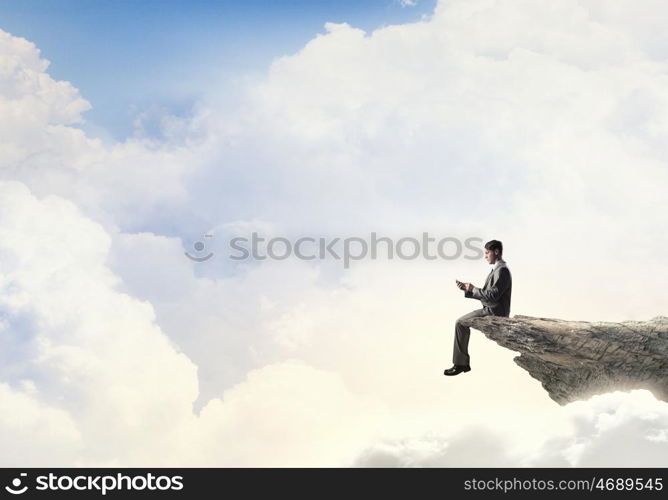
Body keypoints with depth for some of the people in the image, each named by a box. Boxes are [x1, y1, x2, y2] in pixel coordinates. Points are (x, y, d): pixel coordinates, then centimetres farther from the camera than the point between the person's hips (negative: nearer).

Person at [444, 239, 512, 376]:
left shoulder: (502, 270, -16)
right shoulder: (497, 270, 17)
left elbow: (493, 295, -23)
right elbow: (485, 294, 17)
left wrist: (473, 289, -11)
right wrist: (466, 289, 6)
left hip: (495, 313, -10)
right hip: (490, 310, 10)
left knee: (460, 323, -13)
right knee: (461, 322, 12)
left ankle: (460, 363, -8)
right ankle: (463, 363, 10)